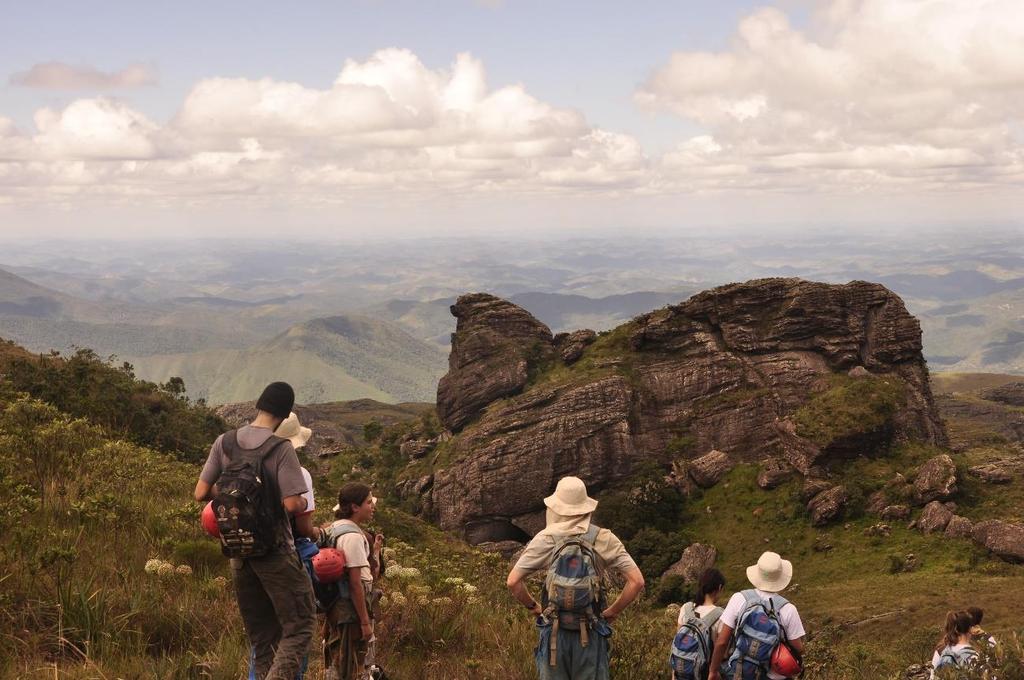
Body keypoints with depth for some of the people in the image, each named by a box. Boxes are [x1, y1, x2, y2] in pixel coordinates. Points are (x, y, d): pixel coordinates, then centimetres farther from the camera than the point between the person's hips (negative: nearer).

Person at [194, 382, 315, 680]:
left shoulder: (224, 443, 1)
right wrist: (305, 503, 2)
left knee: (261, 633, 15)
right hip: (275, 550, -6)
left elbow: (201, 493, 3)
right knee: (300, 623, 1)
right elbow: (293, 504, -20)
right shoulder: (281, 448, -14)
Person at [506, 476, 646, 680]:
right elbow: (637, 581, -5)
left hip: (554, 632, 0)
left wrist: (533, 607, 9)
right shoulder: (604, 539, -1)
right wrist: (612, 612, 6)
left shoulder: (545, 539, -3)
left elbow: (513, 582, -7)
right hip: (591, 633, 0)